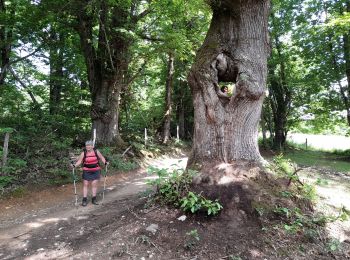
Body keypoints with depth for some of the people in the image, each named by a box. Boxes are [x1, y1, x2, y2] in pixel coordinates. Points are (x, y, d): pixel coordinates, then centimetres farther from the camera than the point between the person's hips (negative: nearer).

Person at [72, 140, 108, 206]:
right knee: (85, 185, 3)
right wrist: (74, 165, -21)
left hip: (96, 171, 0)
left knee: (94, 185, 6)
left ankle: (94, 199, 18)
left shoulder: (96, 152, -5)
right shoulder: (83, 153, -6)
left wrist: (105, 162, -9)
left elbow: (102, 158, 6)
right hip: (86, 171, 0)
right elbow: (79, 161, -5)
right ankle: (84, 200, 13)